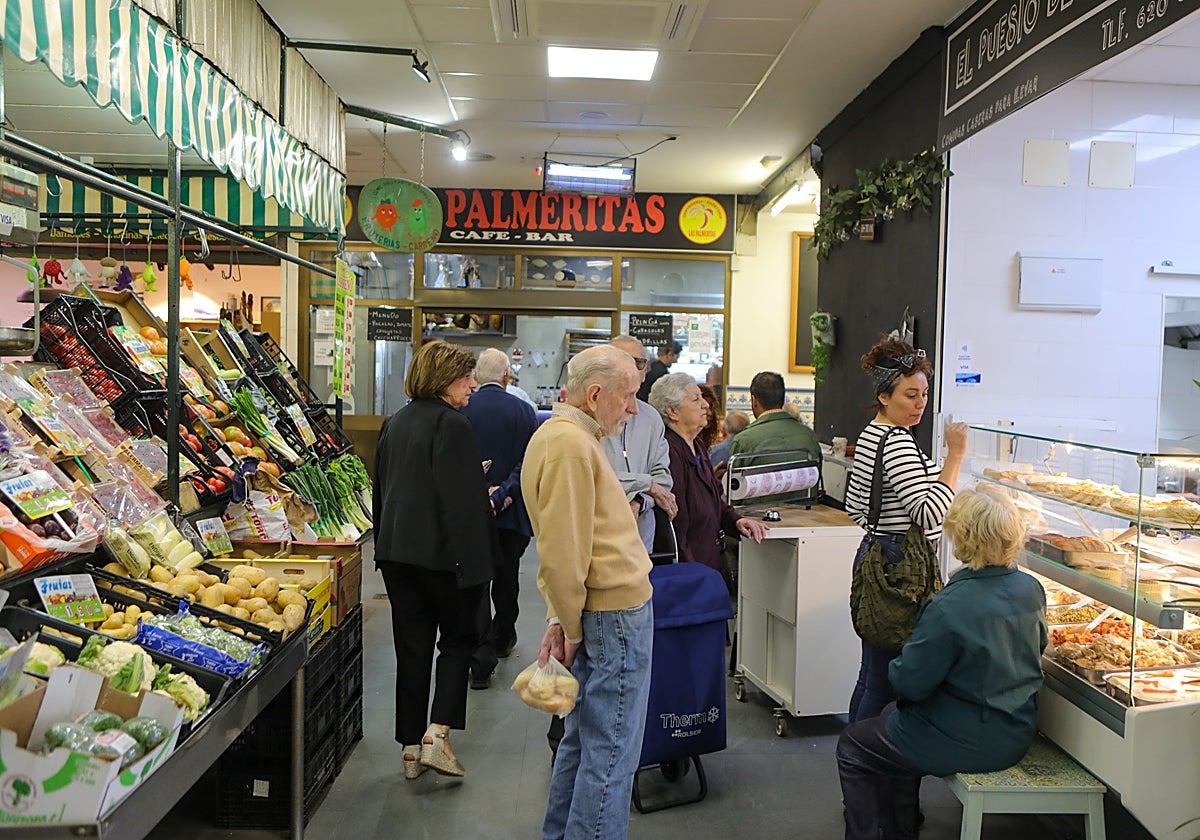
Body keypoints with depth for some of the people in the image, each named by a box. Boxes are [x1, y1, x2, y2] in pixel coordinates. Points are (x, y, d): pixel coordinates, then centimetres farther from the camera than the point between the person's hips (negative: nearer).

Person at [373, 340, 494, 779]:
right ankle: (436, 735, 2)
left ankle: (412, 746, 19)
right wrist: (473, 562, -16)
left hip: (395, 549, 7)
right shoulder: (452, 424, -15)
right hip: (442, 551, -7)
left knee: (411, 647, 12)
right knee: (458, 638, 10)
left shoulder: (394, 423, 11)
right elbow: (463, 500, -19)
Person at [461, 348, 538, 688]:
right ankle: (502, 640, 41)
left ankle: (481, 662, -3)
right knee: (507, 577, 21)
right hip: (512, 512, 2)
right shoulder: (524, 411, -4)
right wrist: (502, 494, -15)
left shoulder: (460, 409, -6)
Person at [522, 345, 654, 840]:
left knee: (585, 735, 21)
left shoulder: (561, 434, 14)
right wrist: (570, 625, -11)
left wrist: (559, 619, 10)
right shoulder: (571, 443, -19)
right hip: (616, 611, -10)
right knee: (612, 749, 1)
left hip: (595, 612, 10)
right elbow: (562, 553, -22)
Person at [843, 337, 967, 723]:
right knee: (888, 679, -3)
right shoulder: (898, 443, -18)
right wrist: (954, 456, -23)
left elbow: (854, 507, 21)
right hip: (899, 566, -11)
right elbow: (929, 514, -24)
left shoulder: (870, 434, 14)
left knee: (872, 672, 18)